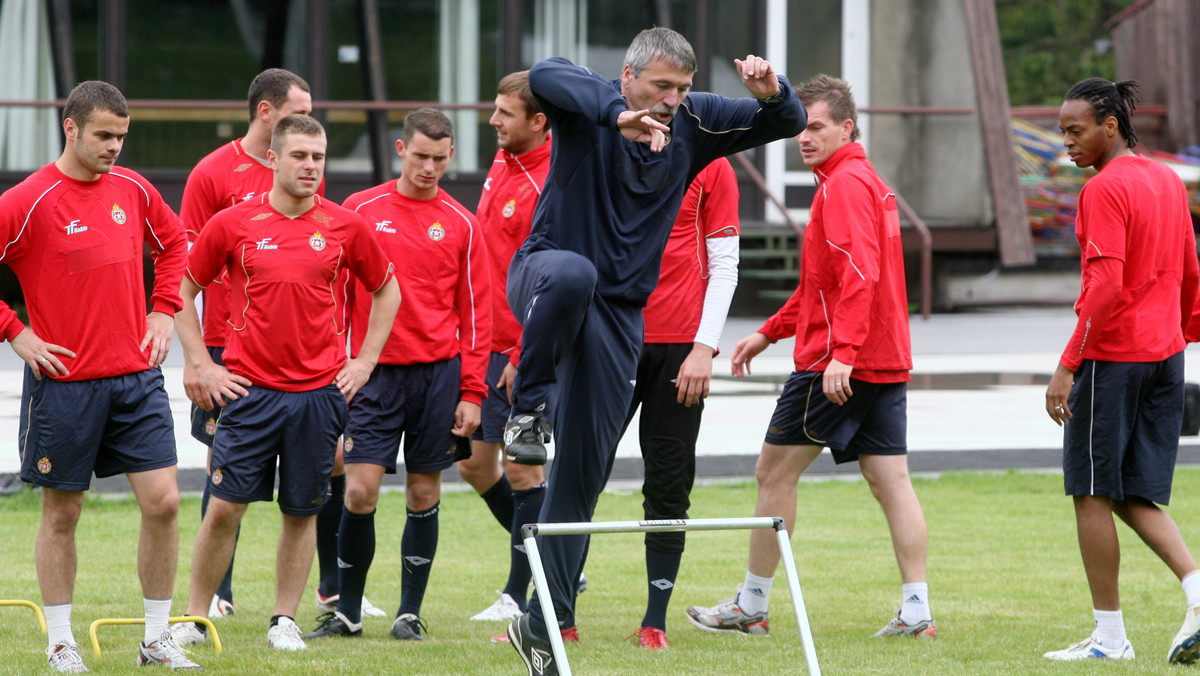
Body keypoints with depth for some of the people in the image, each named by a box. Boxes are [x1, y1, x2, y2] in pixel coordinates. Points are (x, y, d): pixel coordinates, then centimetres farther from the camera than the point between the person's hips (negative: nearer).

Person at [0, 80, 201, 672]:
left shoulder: (133, 190, 6)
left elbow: (174, 242, 24)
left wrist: (163, 312, 14)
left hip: (136, 376, 4)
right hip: (63, 382, -4)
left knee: (163, 500, -3)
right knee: (61, 512, 4)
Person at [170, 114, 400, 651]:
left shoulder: (344, 227, 2)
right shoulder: (232, 224, -2)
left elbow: (386, 290, 17)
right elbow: (184, 290, 8)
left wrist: (366, 360, 10)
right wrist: (202, 366, 3)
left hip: (320, 392, 2)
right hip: (249, 389, -2)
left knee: (303, 511, 6)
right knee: (224, 507, -4)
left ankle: (285, 620, 15)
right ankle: (193, 618, 7)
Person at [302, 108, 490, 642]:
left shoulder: (460, 225, 5)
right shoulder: (360, 210, 4)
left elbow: (475, 314, 7)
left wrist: (471, 393, 1)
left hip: (439, 373, 1)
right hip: (376, 372, -1)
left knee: (423, 494, 4)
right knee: (359, 492, -8)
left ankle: (410, 613, 14)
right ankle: (347, 612, 6)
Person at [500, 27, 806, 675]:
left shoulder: (694, 123, 0)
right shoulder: (590, 106, -12)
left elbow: (788, 123, 4)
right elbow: (545, 75, -34)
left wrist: (771, 92, -20)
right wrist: (619, 116, -46)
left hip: (619, 312, 4)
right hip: (544, 273, -4)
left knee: (582, 474, 2)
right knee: (573, 274, -43)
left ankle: (543, 624, 9)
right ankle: (526, 410, -24)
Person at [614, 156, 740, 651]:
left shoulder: (710, 167, 3)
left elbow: (724, 266, 1)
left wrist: (704, 347, -7)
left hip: (680, 345, -1)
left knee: (669, 485, 0)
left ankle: (655, 621, 5)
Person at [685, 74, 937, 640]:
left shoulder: (845, 185, -11)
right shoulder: (868, 184, 21)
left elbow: (860, 275, -24)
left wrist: (842, 351, -31)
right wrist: (768, 333, 28)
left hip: (837, 365, -9)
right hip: (886, 360, 10)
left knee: (775, 471, 0)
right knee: (890, 482, 4)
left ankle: (751, 607, 6)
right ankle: (916, 611, -2)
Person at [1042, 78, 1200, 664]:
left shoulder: (1104, 189, -13)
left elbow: (1106, 285, -21)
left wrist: (1067, 366, -21)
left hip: (1112, 357, -8)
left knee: (1093, 493, 2)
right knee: (1135, 496, 12)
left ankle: (1109, 635, 4)